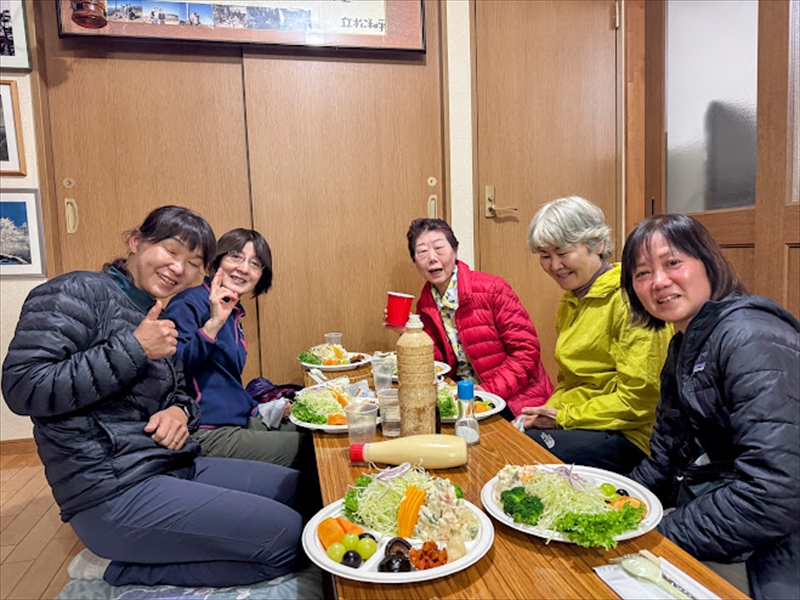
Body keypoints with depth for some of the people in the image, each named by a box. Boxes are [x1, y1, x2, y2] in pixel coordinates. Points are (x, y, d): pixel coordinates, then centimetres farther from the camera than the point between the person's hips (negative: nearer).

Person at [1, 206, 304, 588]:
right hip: (114, 490, -9)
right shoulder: (77, 293, -8)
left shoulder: (161, 319, 16)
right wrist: (133, 349, -21)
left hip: (177, 468, 9)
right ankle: (123, 569, 0)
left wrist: (179, 411, -3)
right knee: (285, 536, -16)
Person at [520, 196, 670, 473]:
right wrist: (545, 413, 1)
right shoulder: (570, 301, 13)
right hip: (571, 422, 8)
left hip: (628, 436, -7)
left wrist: (563, 418, -13)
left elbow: (638, 398, -18)